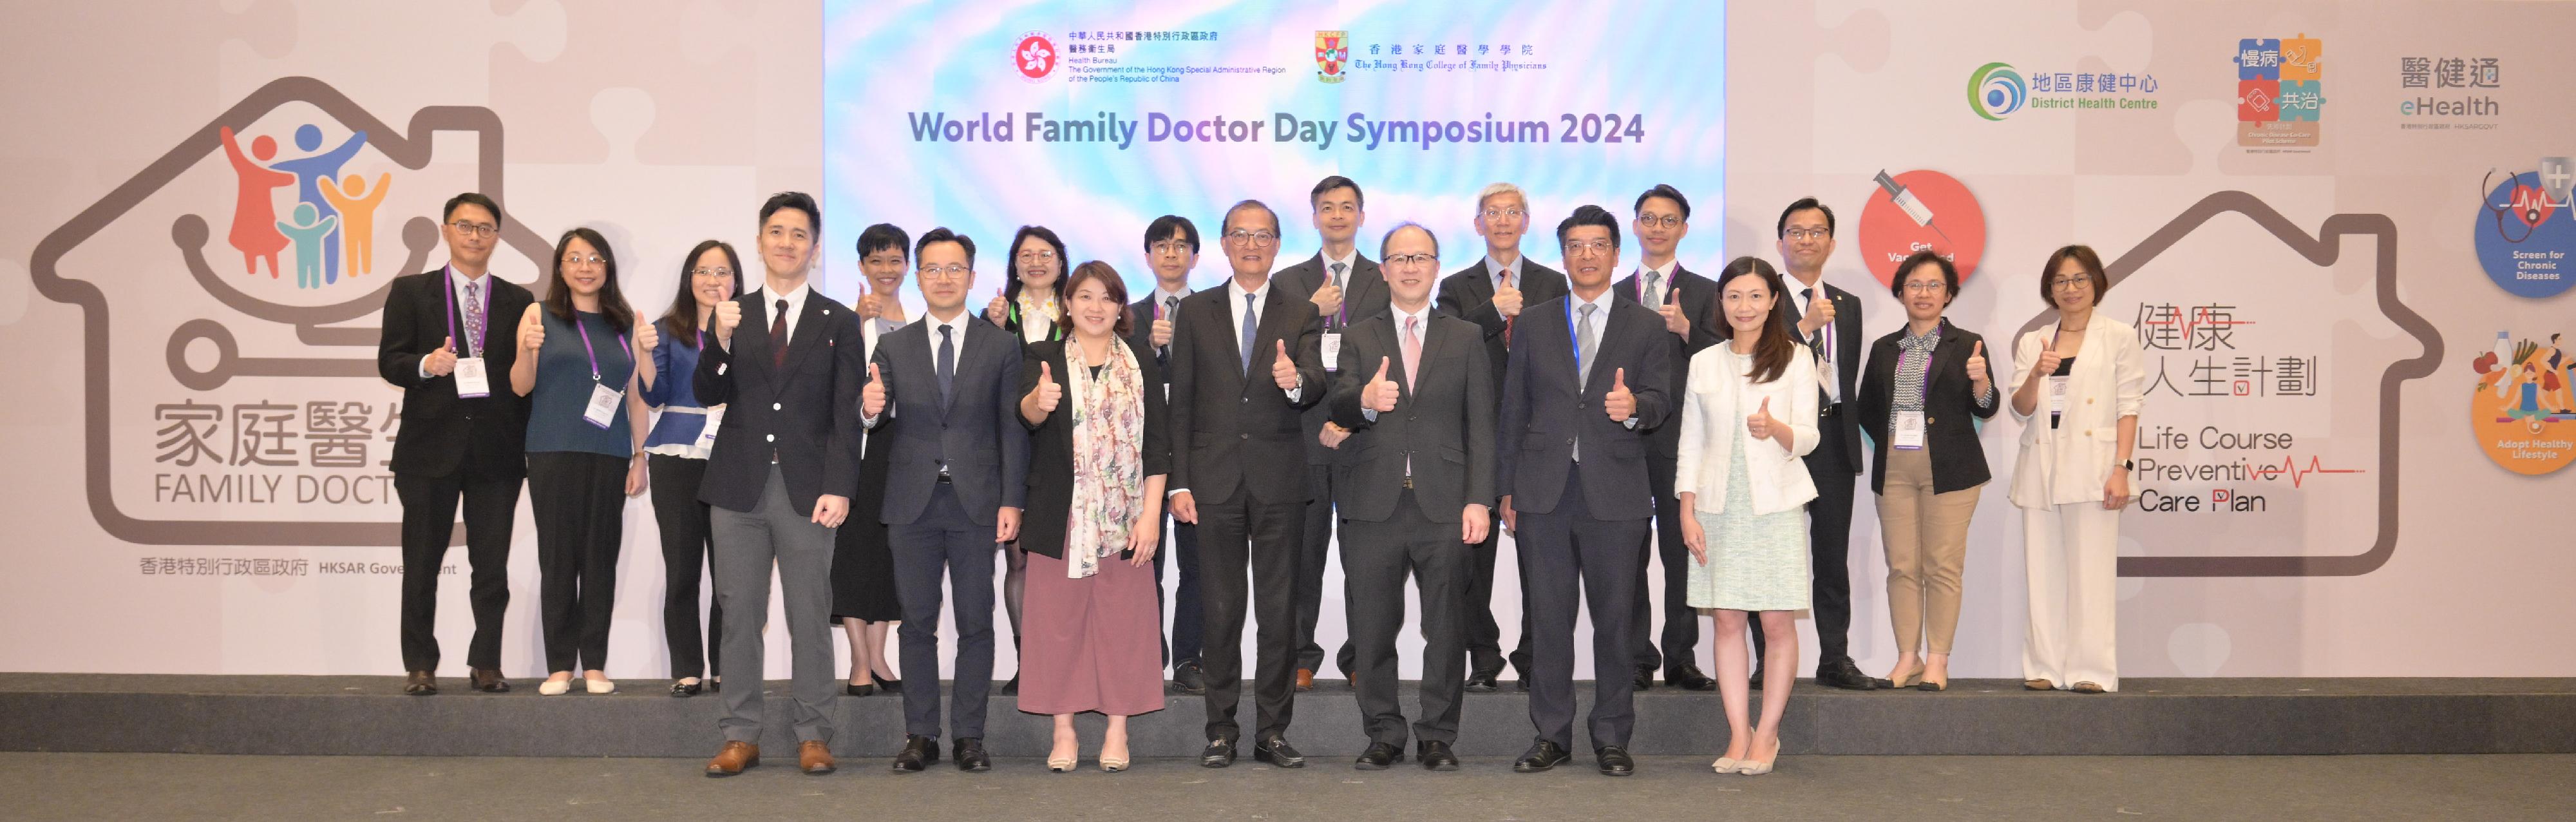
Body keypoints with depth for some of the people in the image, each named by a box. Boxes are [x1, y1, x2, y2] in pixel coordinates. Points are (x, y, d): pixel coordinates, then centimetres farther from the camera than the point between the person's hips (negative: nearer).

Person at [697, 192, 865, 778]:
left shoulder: (839, 323, 5)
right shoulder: (731, 316, 10)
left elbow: (847, 415, -1)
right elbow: (707, 395, 1)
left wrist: (839, 487, -11)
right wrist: (720, 341, -16)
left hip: (807, 490, -2)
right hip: (740, 487, 2)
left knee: (811, 618, 3)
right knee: (739, 615, 5)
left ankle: (813, 736, 11)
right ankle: (741, 736, 14)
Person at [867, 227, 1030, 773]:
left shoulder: (1001, 346, 6)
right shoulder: (894, 348, 9)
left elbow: (1013, 429, 3)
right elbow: (878, 421, 2)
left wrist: (1012, 501, -5)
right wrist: (870, 410, -23)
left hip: (976, 502, -1)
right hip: (913, 504, 1)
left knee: (976, 622, 2)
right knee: (917, 622, 5)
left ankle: (969, 736, 9)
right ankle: (921, 736, 12)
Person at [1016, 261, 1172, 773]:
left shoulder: (1142, 364, 8)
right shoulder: (1044, 359, 5)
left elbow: (1157, 444, 4)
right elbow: (1026, 413, -14)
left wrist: (1151, 515, -6)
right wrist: (1040, 401, -39)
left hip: (1125, 520, 1)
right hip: (1061, 518, -1)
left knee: (1123, 620, 2)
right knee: (1060, 618, 2)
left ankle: (1117, 730, 11)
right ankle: (1064, 730, 10)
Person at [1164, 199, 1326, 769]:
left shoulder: (1301, 315, 7)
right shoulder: (1196, 312, 7)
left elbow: (1317, 388, -8)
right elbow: (1181, 402, 5)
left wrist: (1296, 381, -32)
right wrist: (1179, 482, -2)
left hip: (1279, 483, 0)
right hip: (1216, 480, 0)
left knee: (1280, 609, 4)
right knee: (1221, 609, 5)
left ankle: (1273, 731, 13)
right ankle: (1221, 731, 13)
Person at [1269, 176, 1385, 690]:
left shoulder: (1386, 282, 8)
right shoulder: (1287, 283, 11)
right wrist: (1313, 313, -12)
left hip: (1366, 436, -1)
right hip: (1304, 436, 1)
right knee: (1303, 553, 3)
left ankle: (1360, 658, 11)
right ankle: (1301, 657, 12)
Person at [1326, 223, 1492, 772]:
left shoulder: (1465, 338, 12)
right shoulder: (1359, 339, 12)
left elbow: (1480, 425, 6)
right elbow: (1339, 411, -3)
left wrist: (1479, 500, -4)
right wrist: (1365, 401, -27)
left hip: (1443, 502, 0)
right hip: (1374, 502, 0)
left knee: (1446, 628, 2)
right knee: (1372, 628, 3)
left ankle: (1438, 737, 13)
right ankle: (1384, 736, 15)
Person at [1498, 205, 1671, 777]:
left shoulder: (1646, 327, 8)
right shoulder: (1533, 324, 11)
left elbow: (1661, 401, -1)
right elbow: (1513, 410, 10)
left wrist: (1634, 406, -25)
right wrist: (1506, 489, 6)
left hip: (1615, 493, -1)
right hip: (1544, 493, 1)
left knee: (1614, 618, 3)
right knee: (1549, 618, 5)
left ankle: (1612, 738, 14)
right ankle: (1551, 736, 14)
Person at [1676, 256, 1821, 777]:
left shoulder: (1796, 358, 4)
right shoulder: (1704, 363, 11)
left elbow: (1808, 438, -1)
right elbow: (1691, 442, 11)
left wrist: (1776, 429, -23)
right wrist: (1687, 510, 2)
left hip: (1776, 502, -2)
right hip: (1719, 505, 2)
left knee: (1778, 622, -3)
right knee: (1726, 620, 0)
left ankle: (1767, 735, 6)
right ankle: (1738, 735, 6)